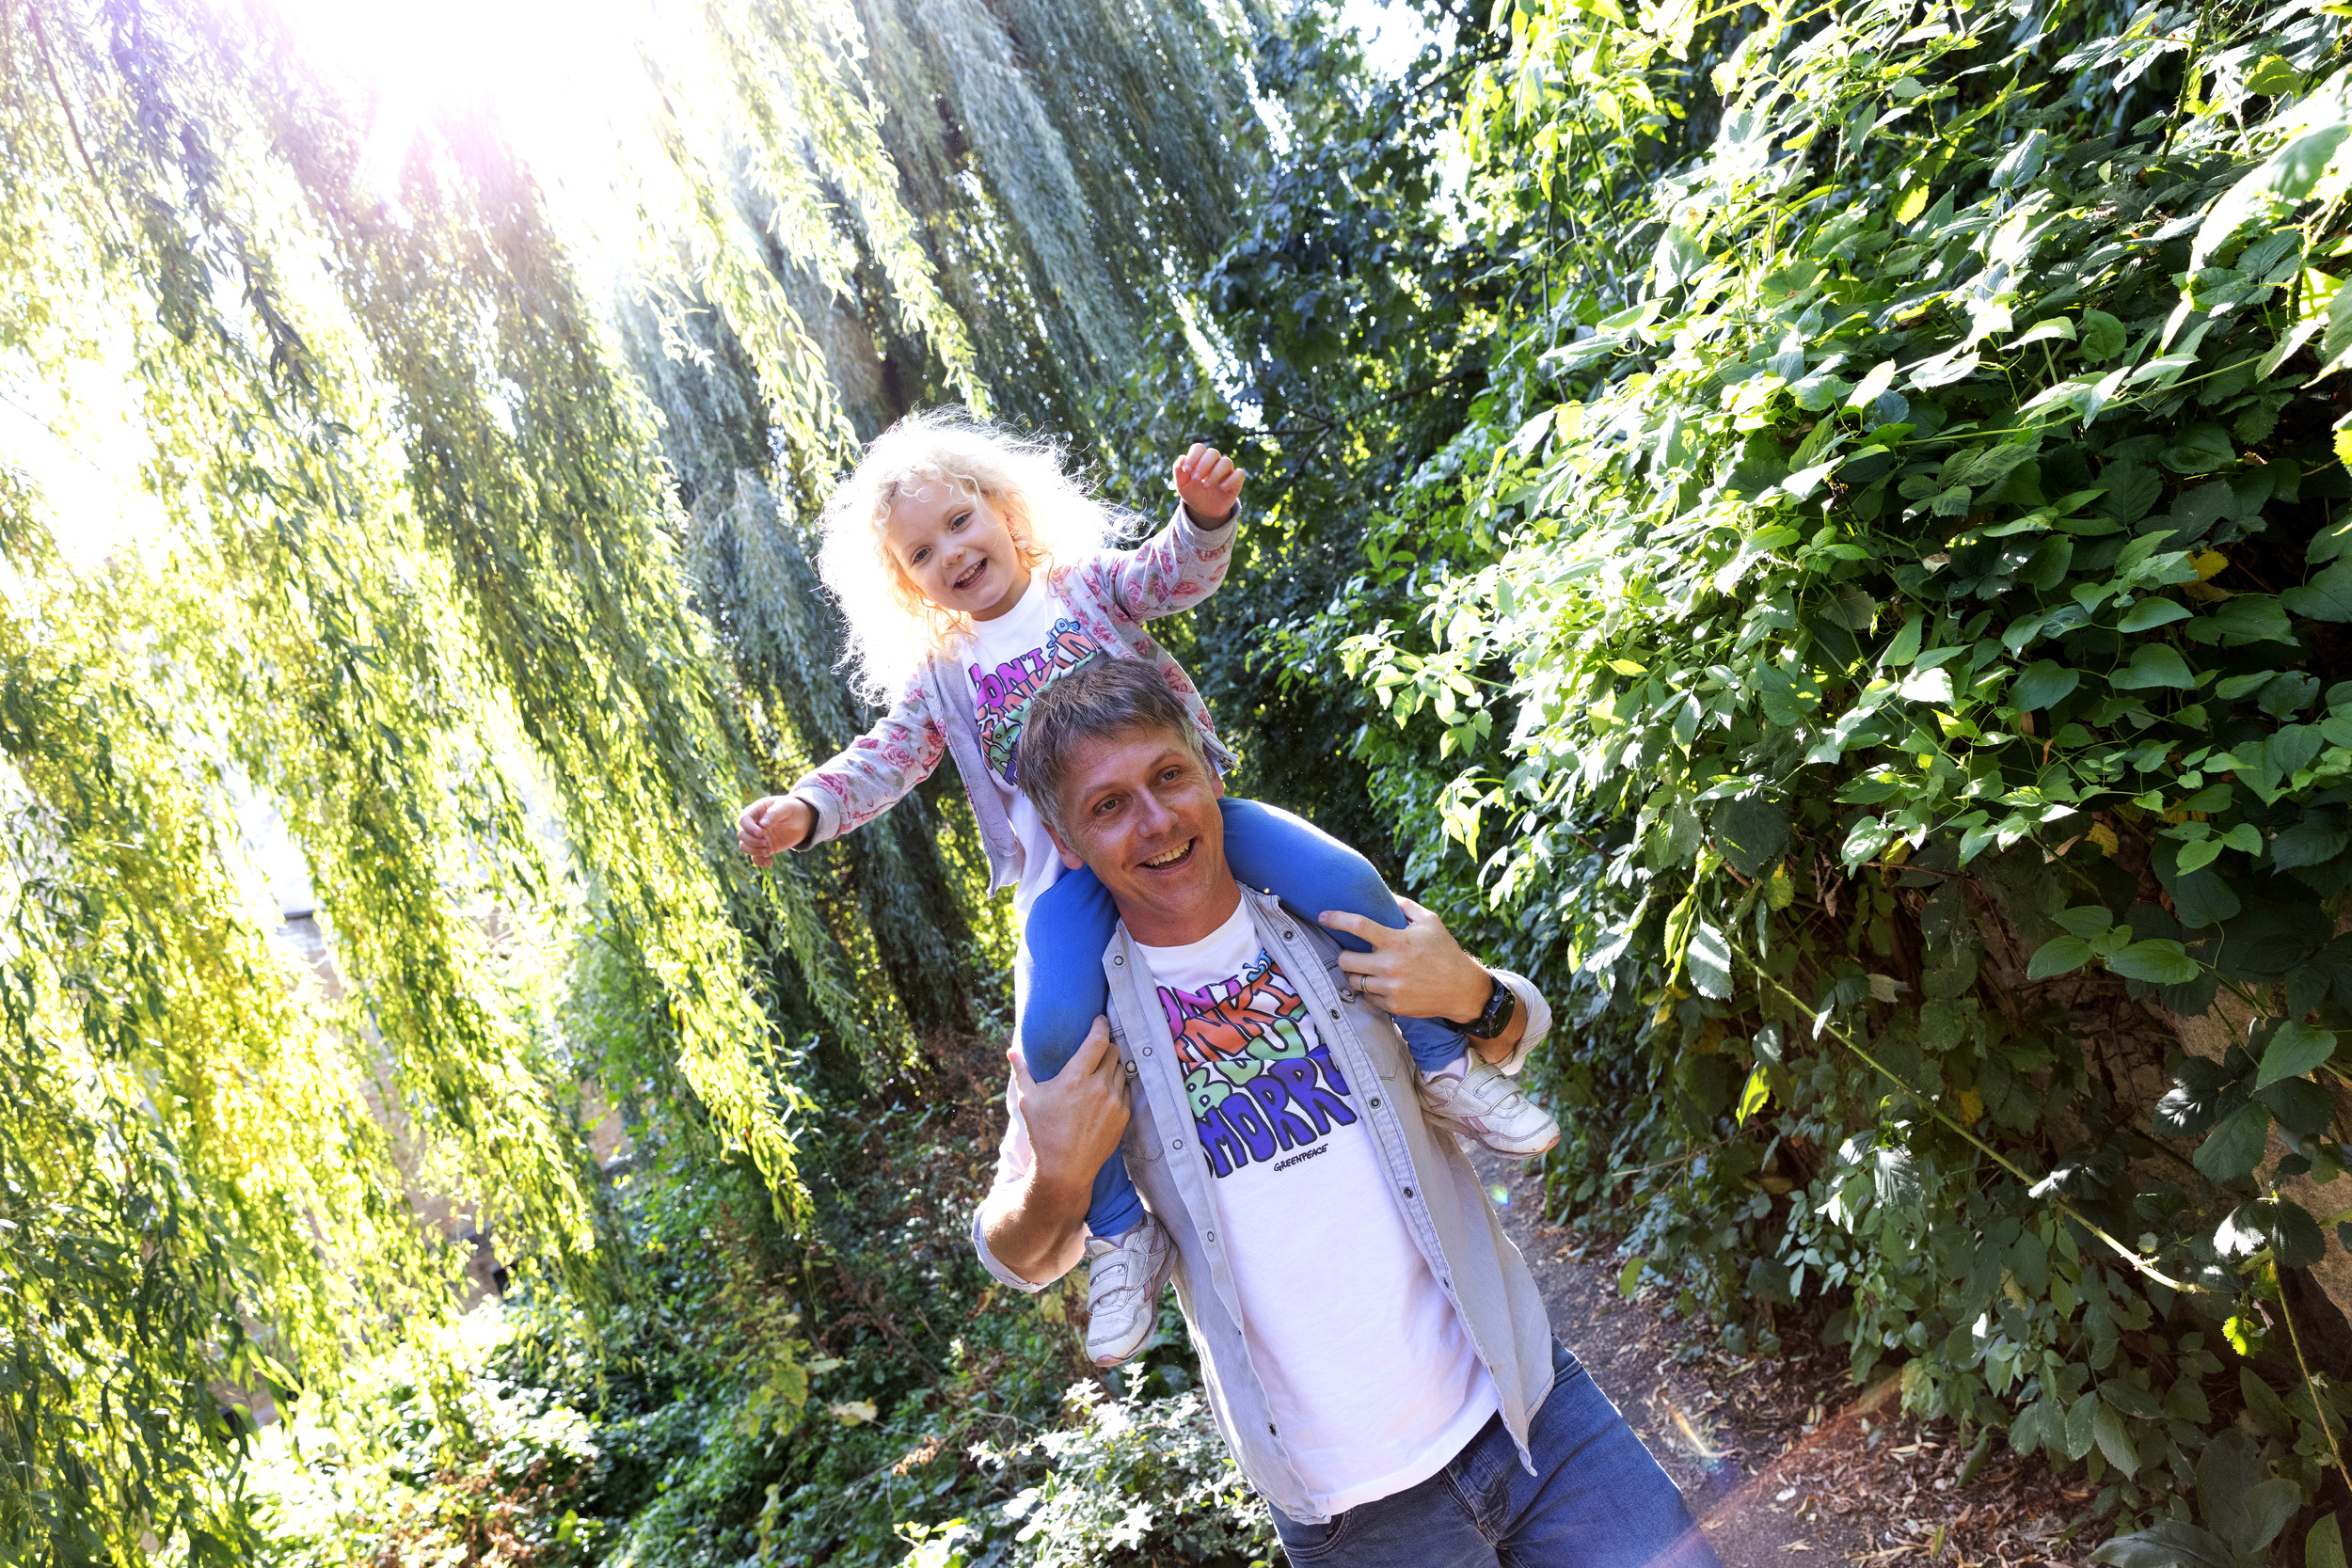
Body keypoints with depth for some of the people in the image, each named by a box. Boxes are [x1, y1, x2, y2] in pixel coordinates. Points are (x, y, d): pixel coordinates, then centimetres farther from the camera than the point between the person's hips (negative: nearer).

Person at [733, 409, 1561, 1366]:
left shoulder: (1084, 583, 9)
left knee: (1343, 881, -21)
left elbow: (1177, 574, -7)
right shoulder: (939, 672, 13)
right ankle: (1121, 1231, -8)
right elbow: (888, 758, 3)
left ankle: (1447, 1063, -2)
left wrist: (1206, 518, -30)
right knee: (1053, 1029, -27)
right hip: (1067, 870, 0)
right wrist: (804, 810, -17)